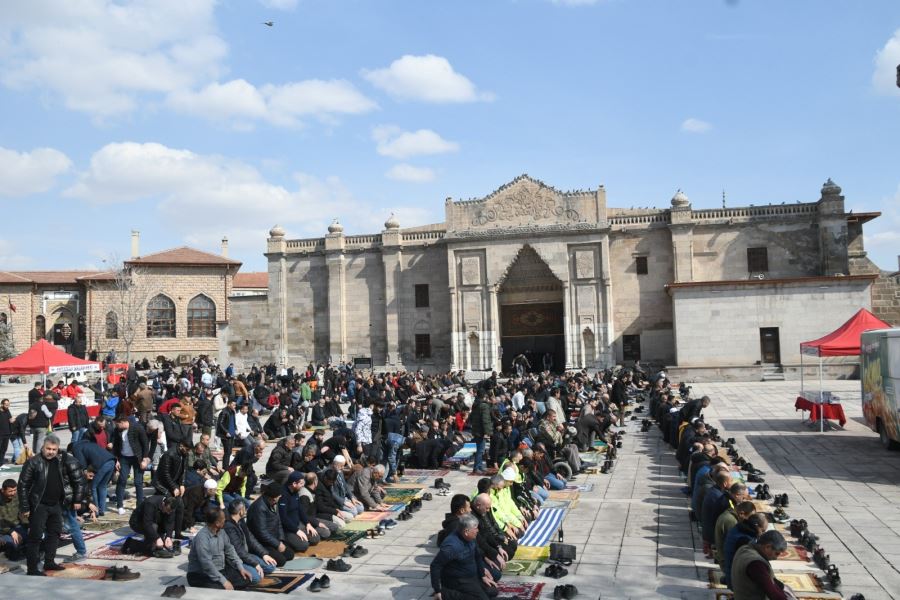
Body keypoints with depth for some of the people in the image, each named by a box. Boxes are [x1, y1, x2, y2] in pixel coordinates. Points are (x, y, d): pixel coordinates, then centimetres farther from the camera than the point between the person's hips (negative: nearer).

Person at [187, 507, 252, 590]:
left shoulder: (221, 532, 3)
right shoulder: (202, 538, -24)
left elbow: (229, 550, 13)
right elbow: (207, 565, -28)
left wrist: (241, 568, 3)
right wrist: (223, 581, -28)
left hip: (221, 570, 8)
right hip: (201, 575, -8)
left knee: (245, 579, -8)